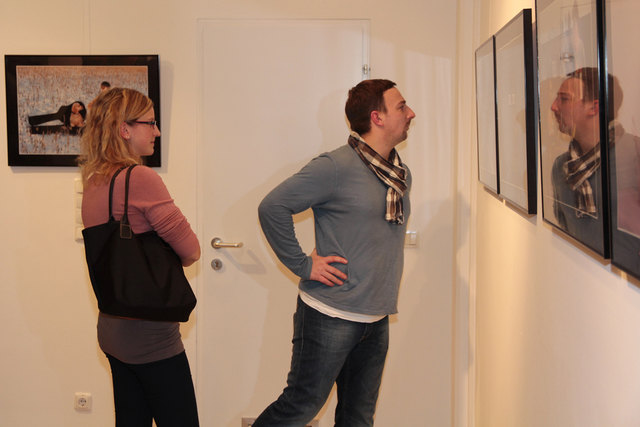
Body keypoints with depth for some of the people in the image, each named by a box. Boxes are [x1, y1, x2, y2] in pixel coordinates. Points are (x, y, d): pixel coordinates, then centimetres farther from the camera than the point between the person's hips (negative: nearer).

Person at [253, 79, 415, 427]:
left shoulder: (402, 175, 10)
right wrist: (302, 264, -14)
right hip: (329, 317, -7)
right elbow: (271, 208, -16)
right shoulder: (336, 167, -14)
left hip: (376, 320, 7)